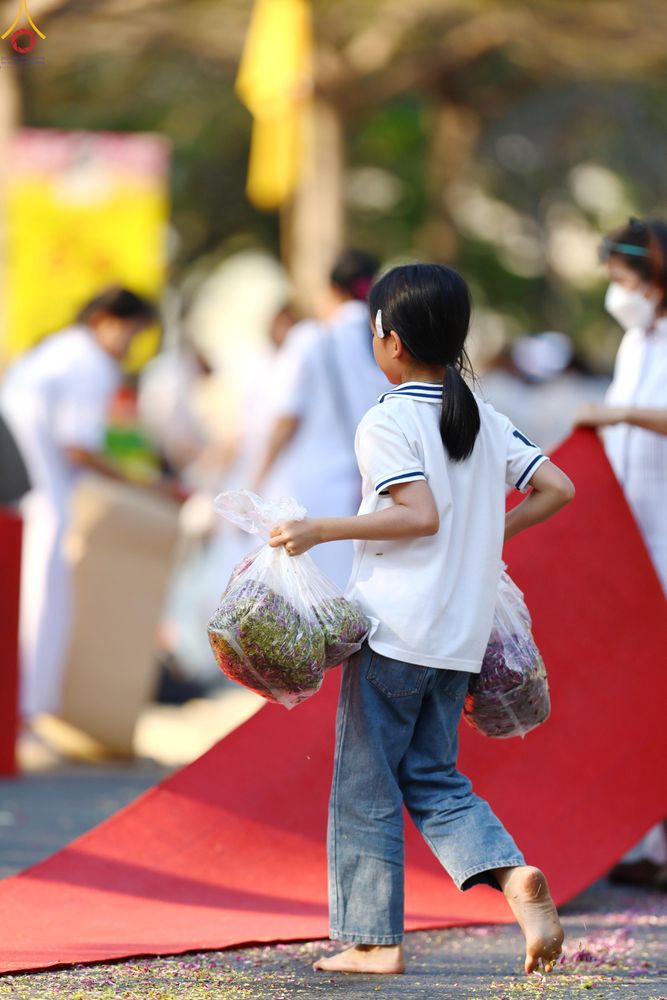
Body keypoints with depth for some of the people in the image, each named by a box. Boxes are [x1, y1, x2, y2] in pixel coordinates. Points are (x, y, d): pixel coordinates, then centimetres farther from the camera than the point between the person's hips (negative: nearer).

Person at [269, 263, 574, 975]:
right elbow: (558, 489, 8)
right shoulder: (484, 420, 10)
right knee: (434, 780, 14)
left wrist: (322, 530, -18)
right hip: (463, 634, 7)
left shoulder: (386, 423, -10)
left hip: (393, 630, -7)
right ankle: (514, 877, -11)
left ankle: (374, 939, 6)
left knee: (365, 786, 4)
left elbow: (421, 515, -22)